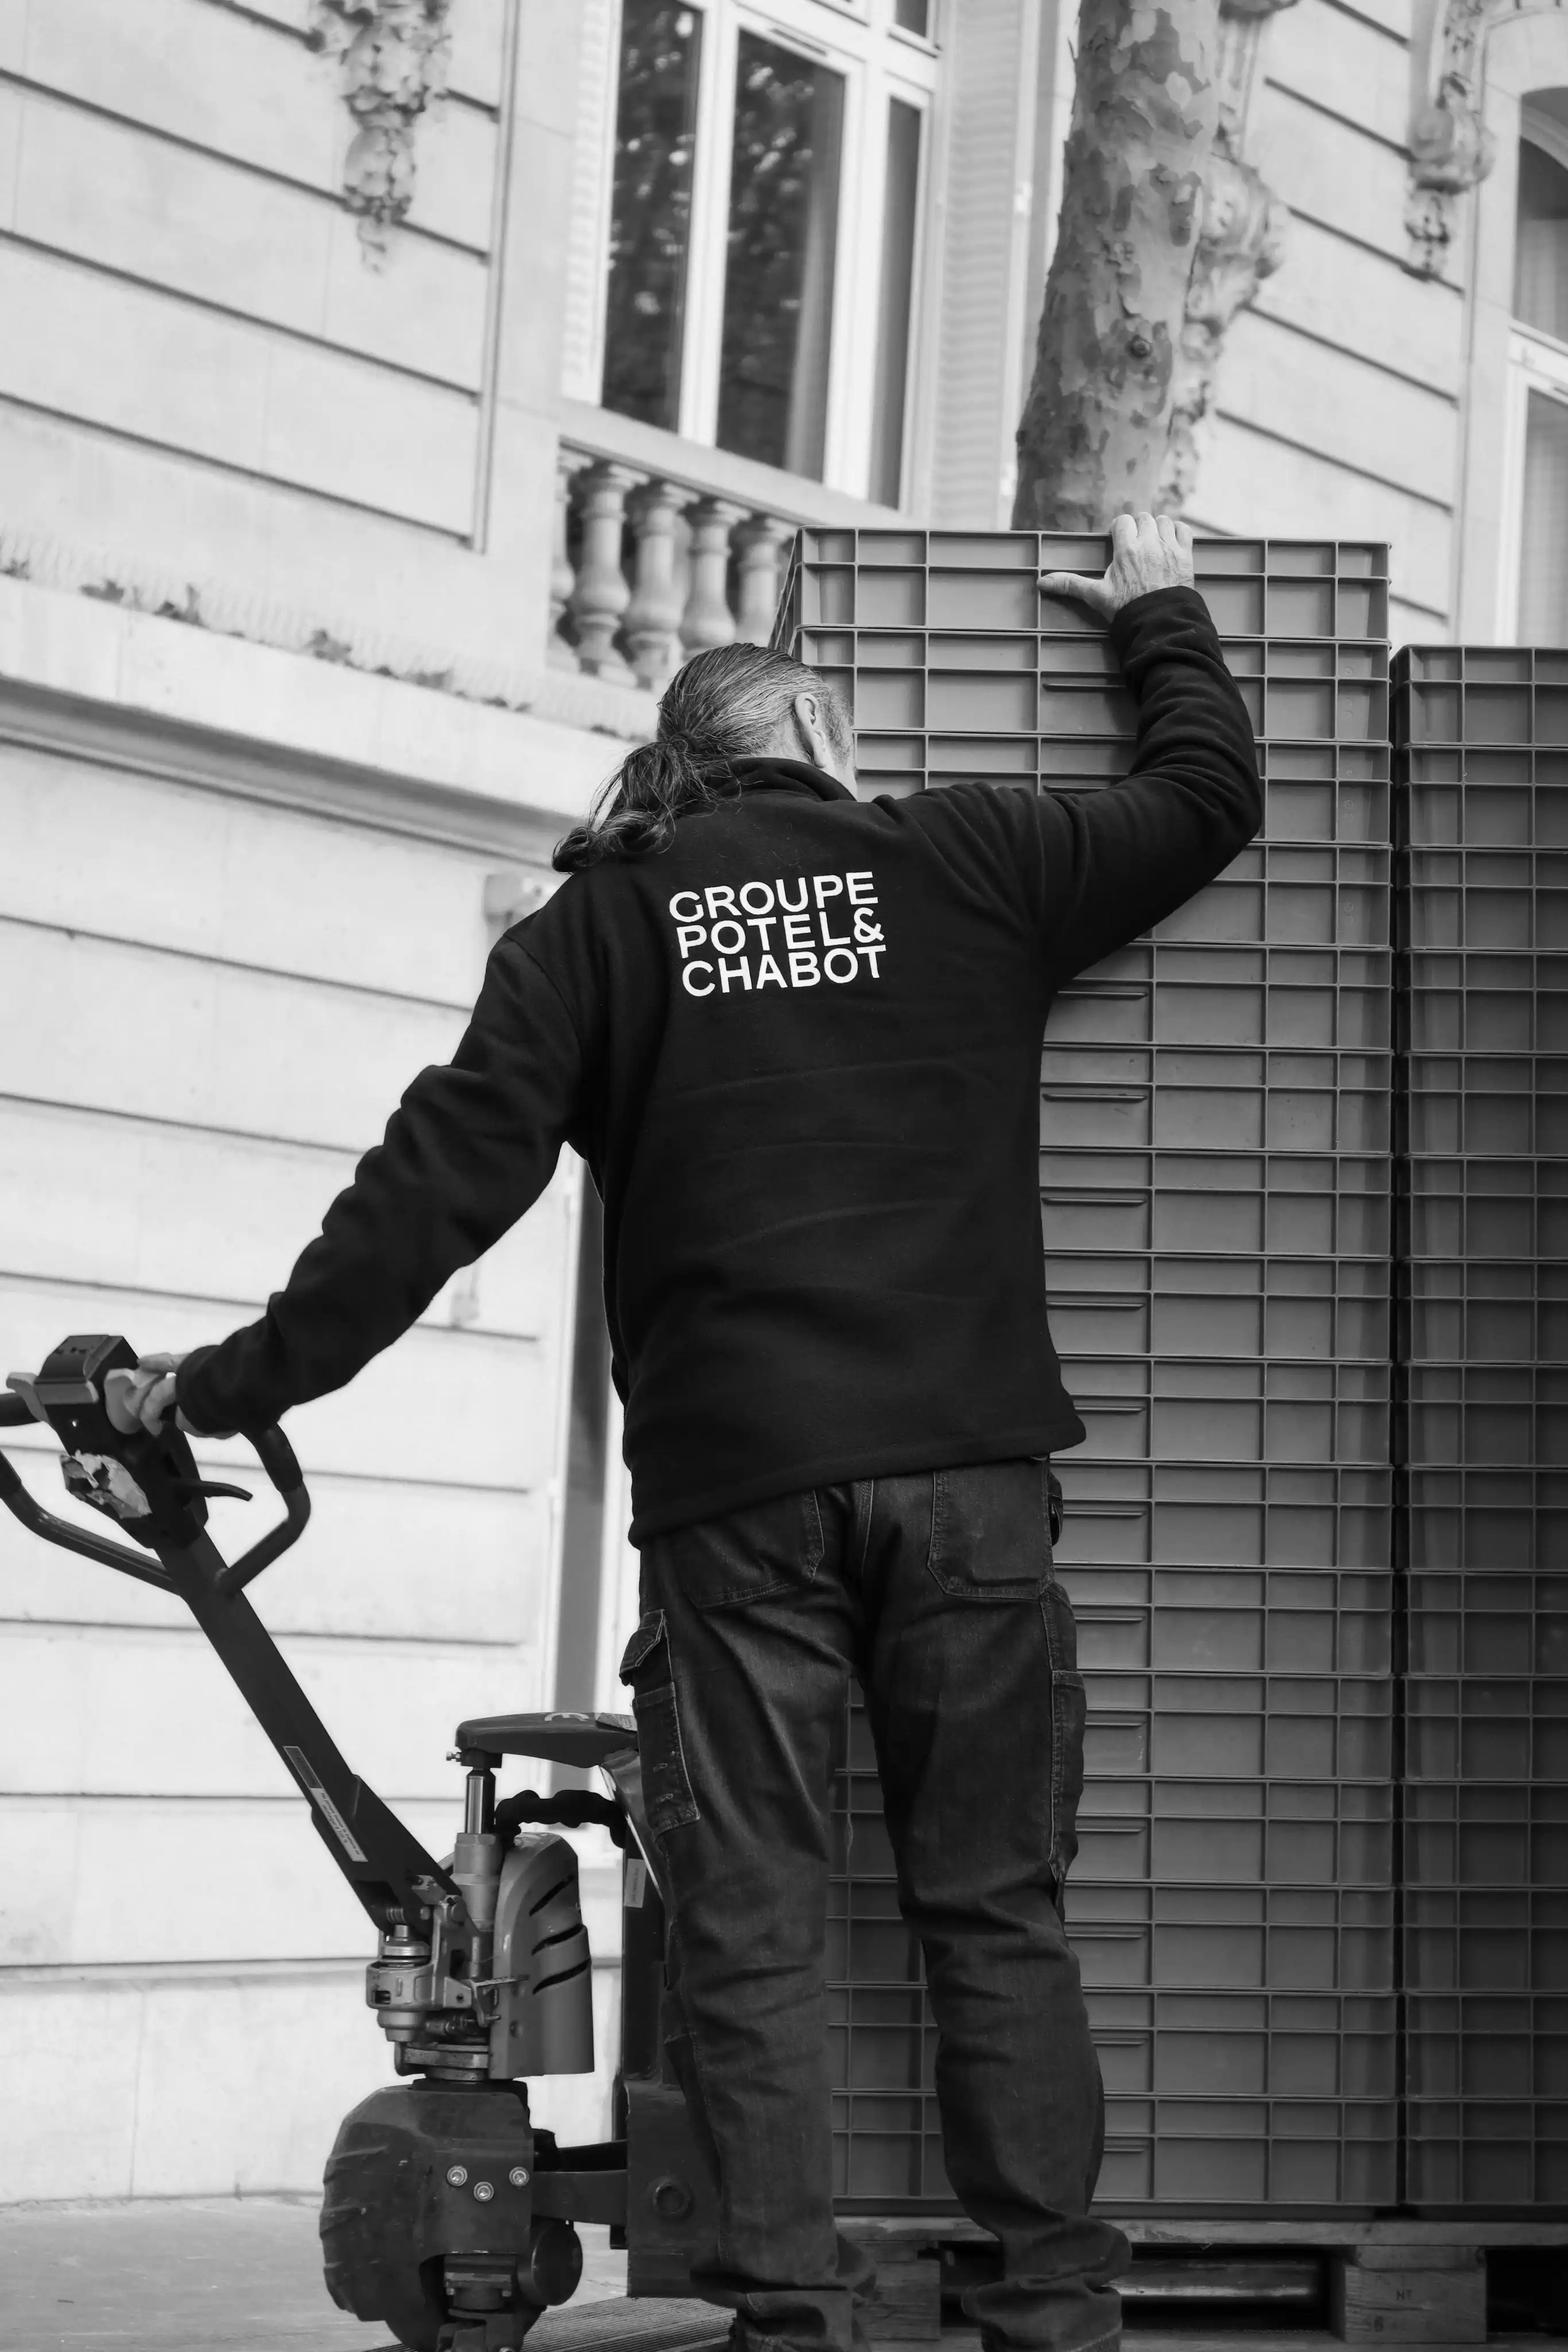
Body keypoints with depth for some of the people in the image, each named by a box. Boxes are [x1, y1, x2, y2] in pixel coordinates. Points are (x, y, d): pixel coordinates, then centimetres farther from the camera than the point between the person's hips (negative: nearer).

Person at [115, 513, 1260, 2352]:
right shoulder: (963, 863, 10)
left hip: (732, 1478, 0)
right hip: (963, 1461, 1)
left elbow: (442, 1178, 1)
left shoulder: (603, 921, 8)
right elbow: (1207, 796, 22)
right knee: (997, 1906, 7)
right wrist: (1162, 621, 40)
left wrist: (236, 1380, 5)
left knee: (751, 1923, 3)